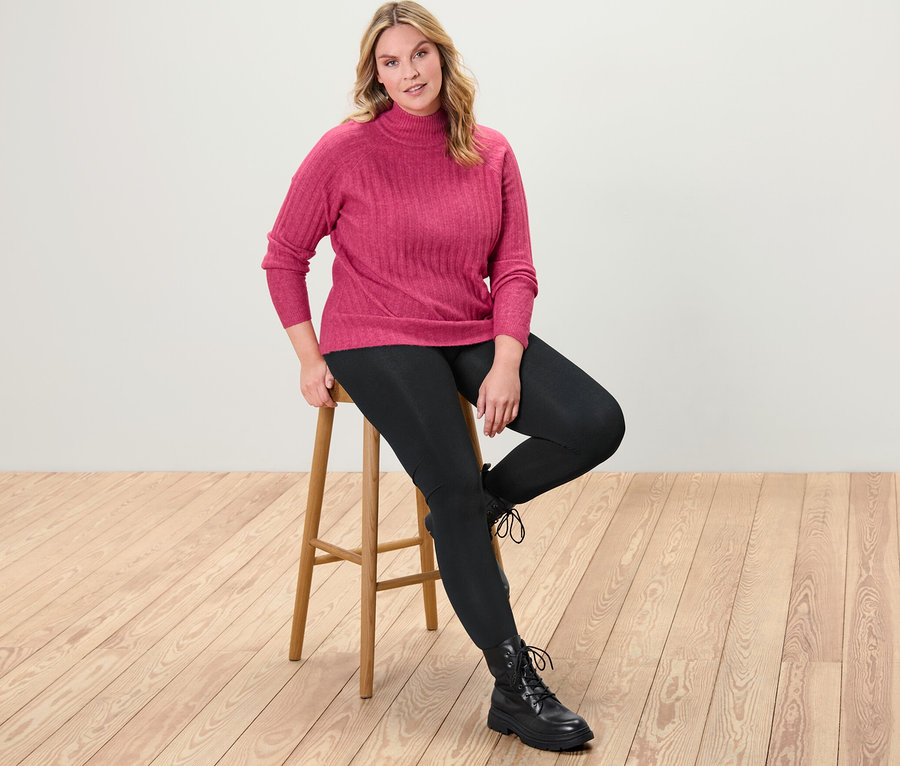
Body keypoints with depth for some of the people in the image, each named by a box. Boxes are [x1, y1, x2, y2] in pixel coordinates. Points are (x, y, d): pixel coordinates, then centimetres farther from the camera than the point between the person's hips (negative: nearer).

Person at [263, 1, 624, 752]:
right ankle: (515, 688, -17)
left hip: (475, 336, 4)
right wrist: (309, 359, -3)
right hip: (377, 342, -4)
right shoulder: (346, 150, -6)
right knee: (454, 488, -24)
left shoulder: (491, 153, 3)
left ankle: (485, 500, 11)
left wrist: (506, 364, -12)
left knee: (597, 423, -17)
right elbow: (283, 257, 2)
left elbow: (514, 271, 3)